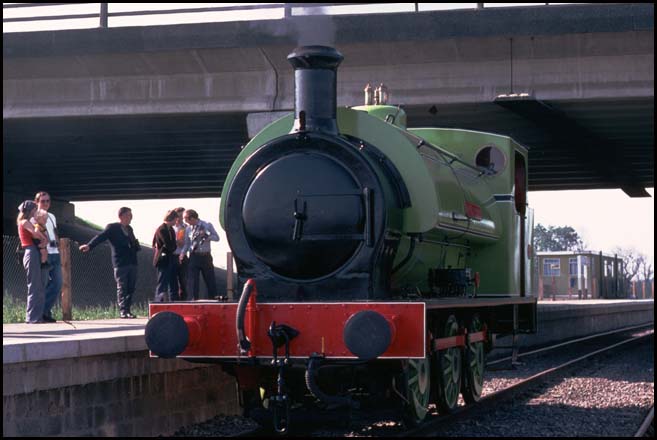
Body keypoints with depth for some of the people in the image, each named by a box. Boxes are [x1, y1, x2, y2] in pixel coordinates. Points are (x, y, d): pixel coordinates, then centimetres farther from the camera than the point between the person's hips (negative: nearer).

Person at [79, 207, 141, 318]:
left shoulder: (129, 229, 18)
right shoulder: (112, 228, -3)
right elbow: (101, 237, -16)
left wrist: (136, 245, 5)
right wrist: (89, 246, -31)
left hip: (132, 263, 6)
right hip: (120, 263, -6)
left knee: (131, 288, 5)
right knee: (122, 288, -3)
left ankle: (127, 310, 11)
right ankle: (123, 311, -1)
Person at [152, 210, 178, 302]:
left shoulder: (171, 229, 13)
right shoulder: (161, 229, -16)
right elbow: (169, 245, -18)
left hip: (170, 259, 9)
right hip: (163, 259, -9)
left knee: (173, 284, 11)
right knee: (162, 284, -7)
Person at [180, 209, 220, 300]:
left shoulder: (207, 225, -2)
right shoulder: (188, 229, 5)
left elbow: (217, 238, -1)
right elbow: (187, 244, 11)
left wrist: (206, 235, -17)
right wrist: (183, 253, -6)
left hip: (205, 256, -1)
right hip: (194, 257, 1)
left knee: (210, 279, 5)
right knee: (192, 280, -3)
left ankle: (212, 299, 14)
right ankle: (194, 299, 2)